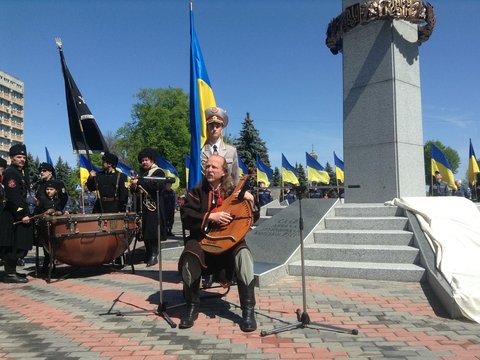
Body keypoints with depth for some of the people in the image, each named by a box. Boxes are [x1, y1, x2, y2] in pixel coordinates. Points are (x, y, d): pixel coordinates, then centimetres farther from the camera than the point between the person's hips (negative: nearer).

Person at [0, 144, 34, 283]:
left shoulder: (19, 173, 18)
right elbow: (13, 197, -21)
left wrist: (24, 213, 15)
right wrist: (22, 215, -23)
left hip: (18, 214, 10)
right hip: (13, 217, -10)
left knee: (18, 245, 12)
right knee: (13, 245, -5)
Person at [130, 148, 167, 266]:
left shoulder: (158, 172, -1)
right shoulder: (142, 173, 18)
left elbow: (159, 186, -19)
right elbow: (136, 190, 23)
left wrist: (139, 182, -20)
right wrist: (134, 186, -1)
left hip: (154, 205, -6)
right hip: (143, 206, 6)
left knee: (153, 229, -8)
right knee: (145, 231, 7)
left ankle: (154, 254, -4)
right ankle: (148, 253, 17)